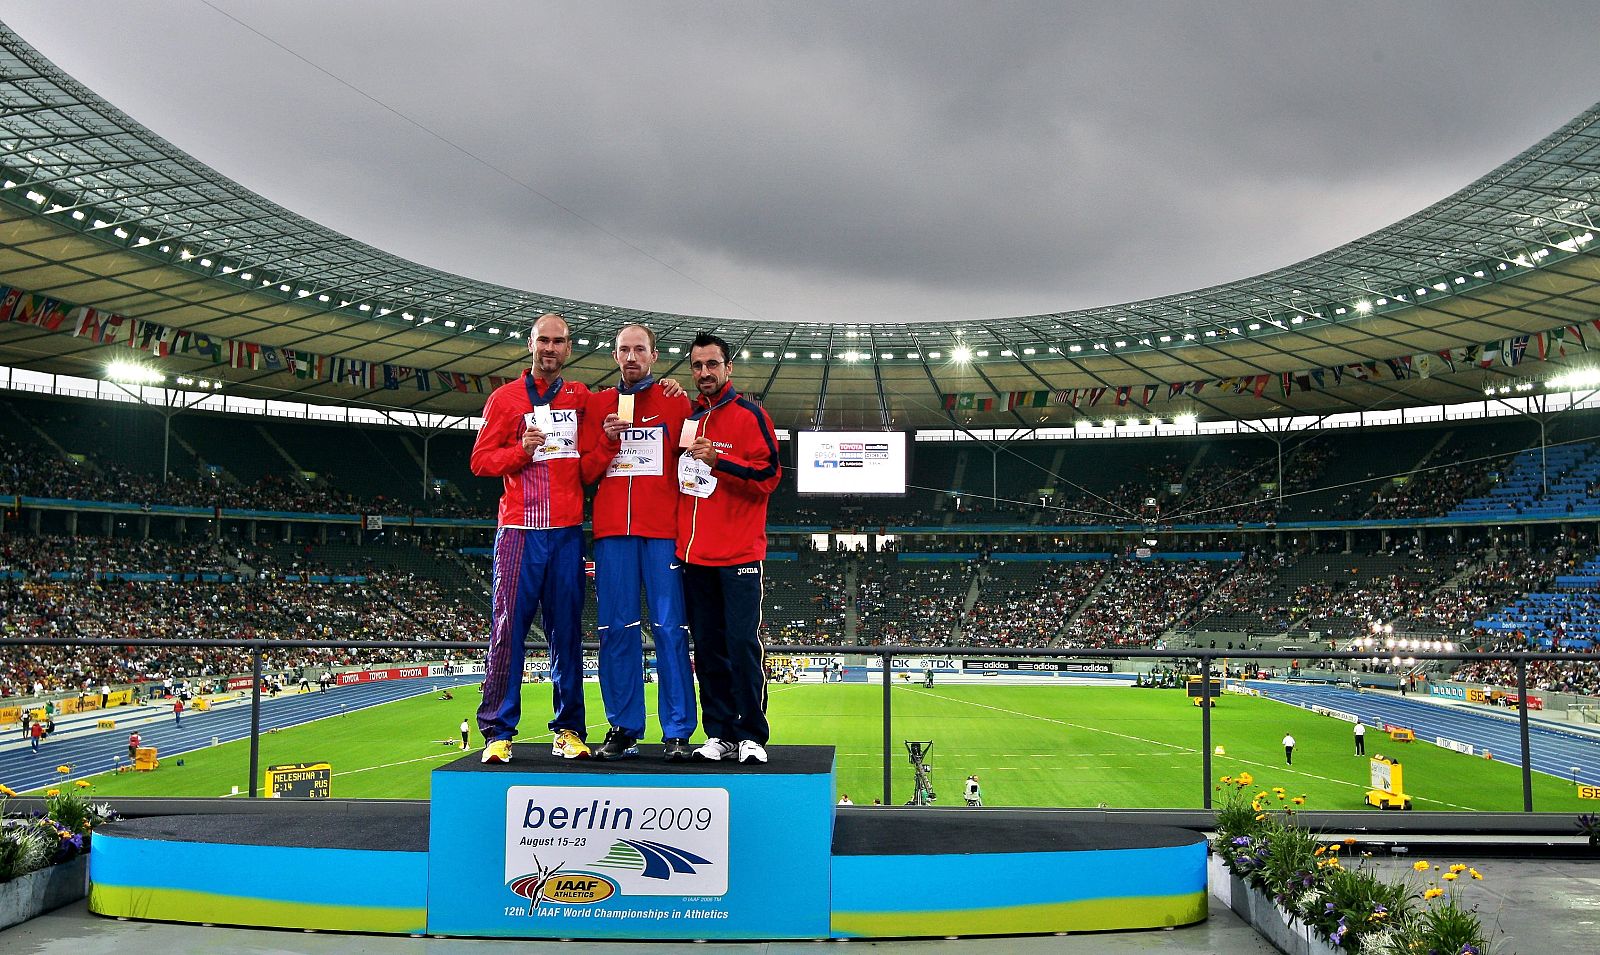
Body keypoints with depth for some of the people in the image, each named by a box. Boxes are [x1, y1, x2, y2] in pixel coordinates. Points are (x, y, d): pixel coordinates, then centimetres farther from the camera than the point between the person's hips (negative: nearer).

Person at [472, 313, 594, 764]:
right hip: (519, 529, -2)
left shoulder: (581, 397, 14)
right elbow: (480, 460, 5)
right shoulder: (505, 397, 8)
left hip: (567, 531, 2)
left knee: (567, 629, 4)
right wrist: (521, 450, -13)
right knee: (509, 625, -5)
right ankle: (498, 731, 1)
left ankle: (568, 729, 10)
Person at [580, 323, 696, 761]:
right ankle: (623, 729, 9)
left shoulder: (674, 401, 9)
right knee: (617, 630, 2)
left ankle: (677, 733, 0)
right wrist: (608, 440, -2)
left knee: (670, 630, -4)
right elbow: (586, 474, 10)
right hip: (612, 528, 2)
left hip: (663, 528, -2)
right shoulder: (598, 404, 16)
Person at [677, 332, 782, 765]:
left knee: (742, 645, -7)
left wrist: (718, 460, -18)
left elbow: (768, 476, -9)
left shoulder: (749, 414, -1)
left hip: (738, 554, -5)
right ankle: (719, 734, 13)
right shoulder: (687, 417, 15)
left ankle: (751, 736, 1)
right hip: (694, 554, 5)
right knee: (708, 649, 7)